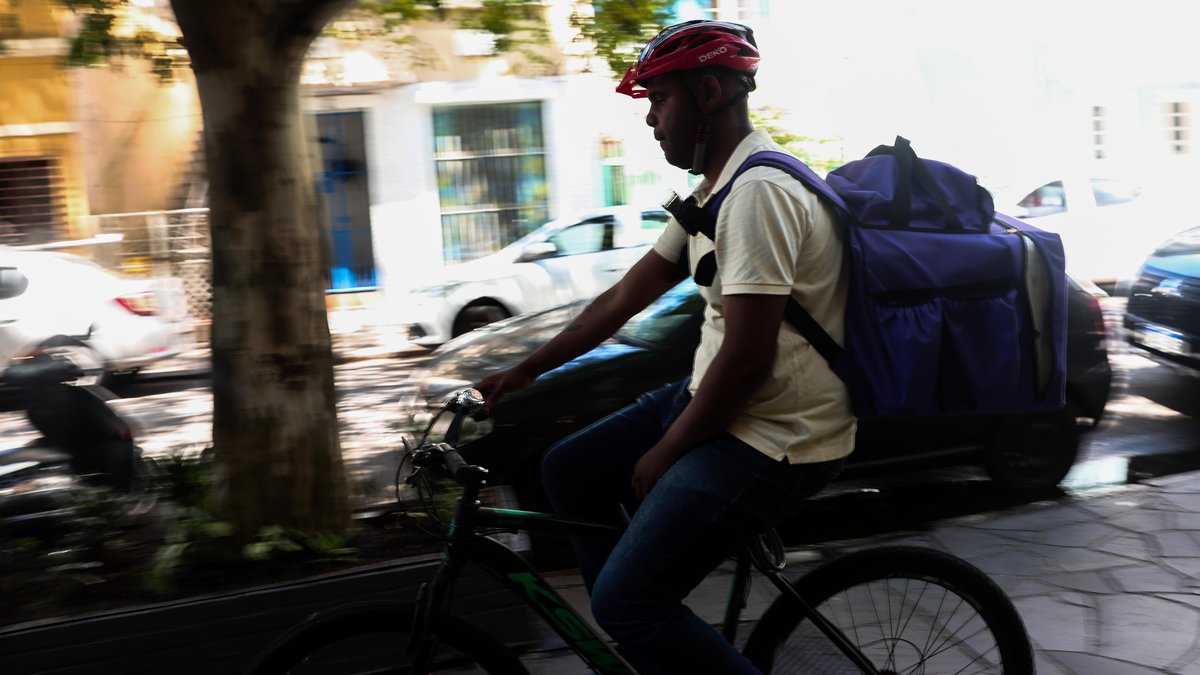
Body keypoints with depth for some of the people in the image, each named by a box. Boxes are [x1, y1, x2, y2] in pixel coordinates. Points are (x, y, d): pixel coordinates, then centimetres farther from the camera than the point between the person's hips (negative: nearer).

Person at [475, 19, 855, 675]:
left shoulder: (758, 191, -22)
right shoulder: (714, 190, 11)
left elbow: (746, 359, -26)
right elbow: (623, 299, 16)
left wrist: (663, 454, -12)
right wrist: (523, 371, 18)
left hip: (771, 441, -10)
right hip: (713, 400, 10)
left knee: (623, 603, -12)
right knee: (567, 472, 15)